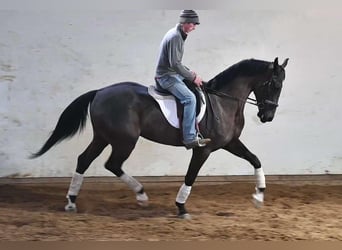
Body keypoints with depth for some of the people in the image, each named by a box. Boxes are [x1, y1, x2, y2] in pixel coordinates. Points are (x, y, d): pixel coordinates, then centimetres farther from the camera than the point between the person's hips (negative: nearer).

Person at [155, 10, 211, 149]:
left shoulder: (177, 34, 13)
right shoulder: (175, 37, -20)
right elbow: (175, 64, -25)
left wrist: (191, 74, 12)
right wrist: (192, 77, -17)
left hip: (172, 73, 11)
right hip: (167, 76, -11)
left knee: (200, 87, 19)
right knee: (189, 98, -25)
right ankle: (190, 138, -28)